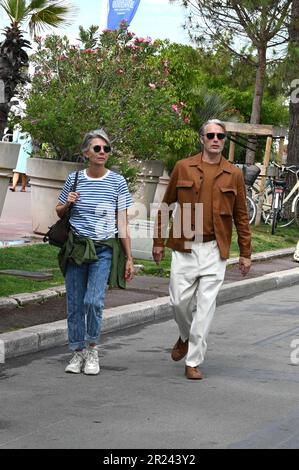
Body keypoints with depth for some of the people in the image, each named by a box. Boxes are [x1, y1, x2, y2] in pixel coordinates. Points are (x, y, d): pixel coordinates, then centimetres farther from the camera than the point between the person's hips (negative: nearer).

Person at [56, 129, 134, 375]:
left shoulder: (117, 182, -1)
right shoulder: (74, 179, 4)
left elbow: (123, 223, 1)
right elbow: (59, 213, 18)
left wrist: (129, 258, -1)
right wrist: (67, 203, -5)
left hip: (104, 250, -2)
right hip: (76, 248, 2)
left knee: (94, 300, -17)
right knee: (75, 304, 3)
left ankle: (92, 348, 4)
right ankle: (78, 352, 18)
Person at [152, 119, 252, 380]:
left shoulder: (234, 174, 5)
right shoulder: (183, 168, 4)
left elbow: (241, 216, 9)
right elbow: (167, 206, 10)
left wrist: (245, 253, 6)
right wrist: (158, 241, 8)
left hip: (215, 250, 0)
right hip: (185, 247, 0)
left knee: (205, 306, -3)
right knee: (180, 300, 2)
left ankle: (193, 362, 4)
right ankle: (186, 337, 34)